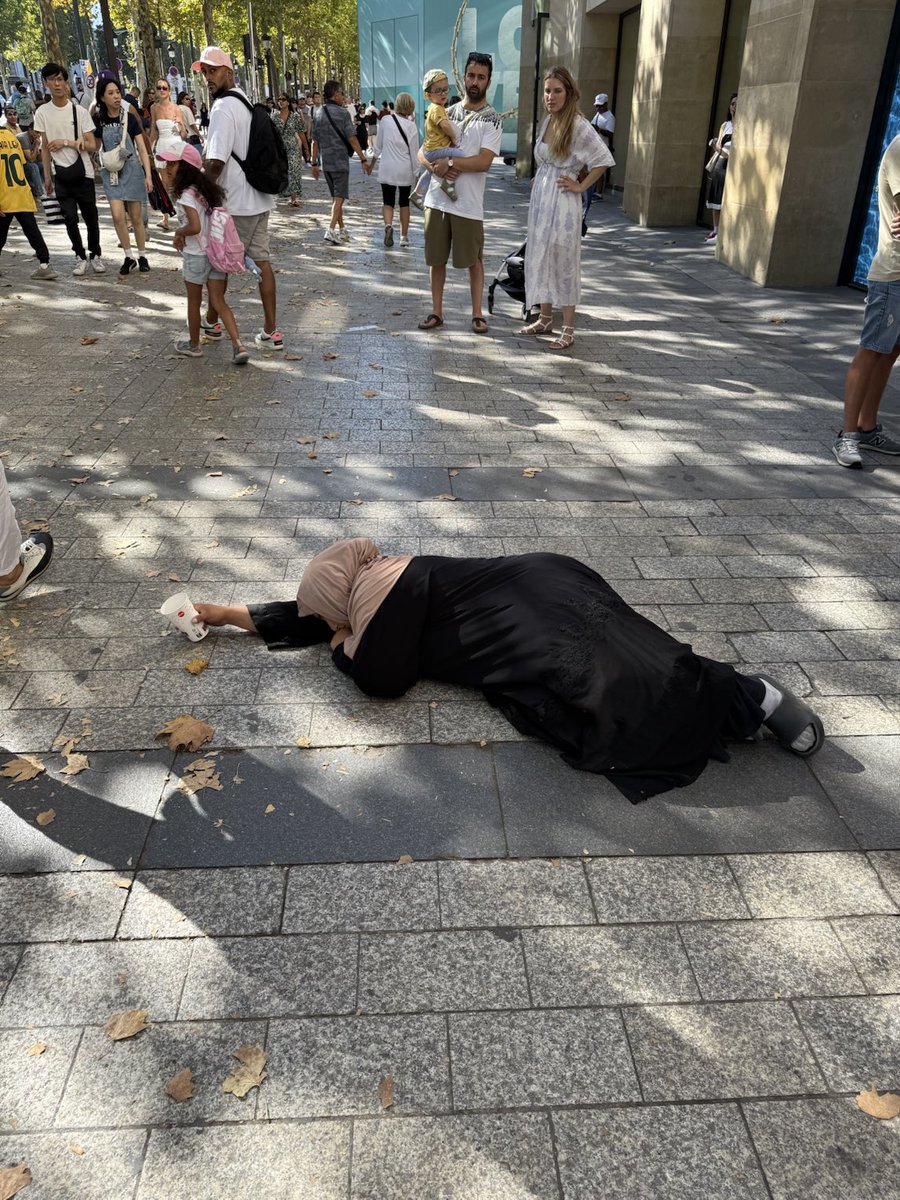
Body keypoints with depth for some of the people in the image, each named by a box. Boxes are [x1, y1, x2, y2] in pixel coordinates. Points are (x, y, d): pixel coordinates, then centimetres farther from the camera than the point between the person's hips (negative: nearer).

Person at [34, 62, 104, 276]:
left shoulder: (80, 111, -4)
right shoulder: (42, 112, 2)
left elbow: (92, 146, -6)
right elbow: (45, 148, 7)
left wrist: (65, 142, -14)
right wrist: (47, 176, 5)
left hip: (82, 172, -1)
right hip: (60, 174, 1)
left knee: (90, 217, 4)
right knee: (70, 218, 0)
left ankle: (95, 255, 19)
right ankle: (80, 257, 12)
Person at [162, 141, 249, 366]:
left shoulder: (186, 195, -17)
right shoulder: (209, 189, 7)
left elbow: (194, 227, -27)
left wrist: (178, 232, -7)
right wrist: (182, 234, 9)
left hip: (195, 256, -6)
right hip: (216, 252, 7)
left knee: (194, 301, 10)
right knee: (219, 301, 6)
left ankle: (193, 345, 25)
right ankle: (238, 345, -7)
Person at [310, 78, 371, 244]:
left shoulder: (319, 114, 9)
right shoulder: (342, 113, -9)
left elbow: (315, 142, 10)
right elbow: (352, 139, -12)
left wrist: (314, 164, 15)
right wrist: (363, 159, -8)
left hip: (326, 162, 6)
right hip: (340, 161, -6)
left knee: (335, 196, 15)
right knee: (339, 197, -5)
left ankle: (341, 230, 20)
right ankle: (331, 230, -18)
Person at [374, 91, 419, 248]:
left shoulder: (385, 122, -6)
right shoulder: (411, 126, -8)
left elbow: (378, 145, 3)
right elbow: (414, 152, -4)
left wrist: (377, 157, 22)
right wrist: (416, 171, 7)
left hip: (387, 169, 0)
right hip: (405, 170, 0)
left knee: (388, 201, 7)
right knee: (404, 202, 15)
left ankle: (388, 225, -22)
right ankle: (404, 236, 17)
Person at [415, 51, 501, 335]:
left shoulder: (492, 119, -2)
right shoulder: (448, 113, 13)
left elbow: (484, 161, -16)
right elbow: (423, 152, 11)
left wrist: (449, 162, -13)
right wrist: (436, 167, -11)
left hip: (468, 204, -4)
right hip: (437, 199, 4)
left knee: (473, 260, 4)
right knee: (436, 258, 8)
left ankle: (477, 314, 13)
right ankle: (436, 312, 17)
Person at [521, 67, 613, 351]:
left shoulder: (578, 125, -13)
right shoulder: (546, 121, 8)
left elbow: (603, 160, -16)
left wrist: (581, 186, -11)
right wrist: (541, 180, 12)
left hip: (562, 201, -8)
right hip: (540, 196, 8)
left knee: (563, 262, -3)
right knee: (539, 258, 12)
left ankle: (568, 329, 5)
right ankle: (545, 319, 24)